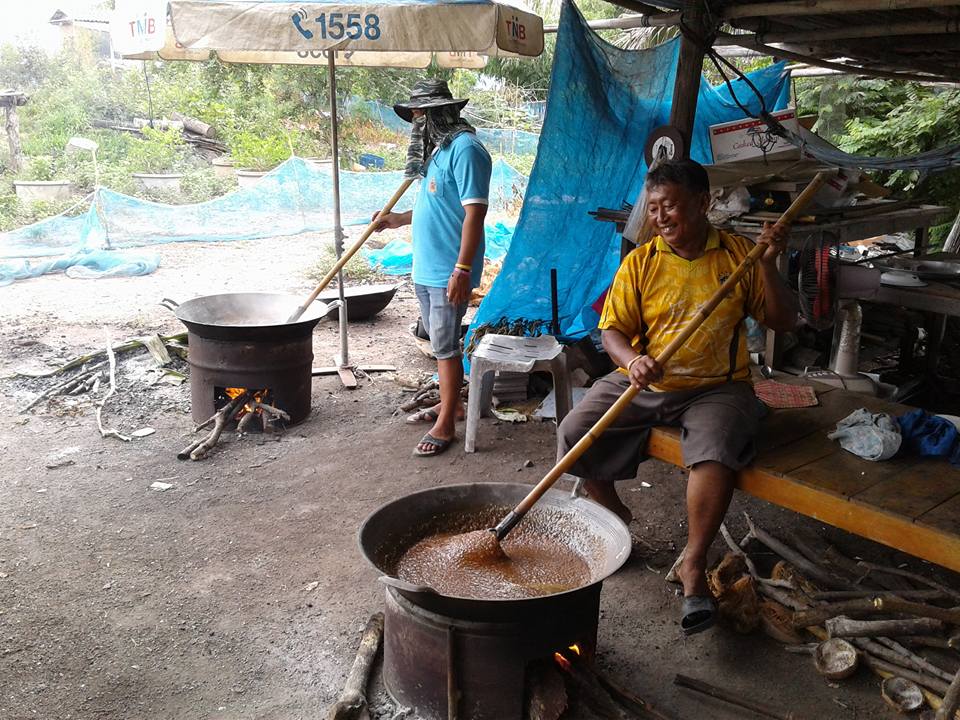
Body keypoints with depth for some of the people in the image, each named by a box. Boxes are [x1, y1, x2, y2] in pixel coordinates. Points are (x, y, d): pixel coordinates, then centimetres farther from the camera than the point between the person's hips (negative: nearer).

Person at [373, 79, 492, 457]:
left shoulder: (464, 148, -15)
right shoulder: (438, 149, 16)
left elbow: (474, 211, -21)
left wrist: (462, 270, -25)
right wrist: (396, 219, 19)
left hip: (448, 272, -10)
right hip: (426, 268, 10)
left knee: (445, 345, -3)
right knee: (439, 341, 18)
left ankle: (445, 425, 6)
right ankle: (450, 403, 33)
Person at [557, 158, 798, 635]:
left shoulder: (739, 255, 3)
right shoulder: (639, 263, 4)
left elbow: (783, 322, 3)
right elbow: (612, 330, 0)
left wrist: (768, 266, -12)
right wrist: (631, 360, -22)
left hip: (716, 387, -2)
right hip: (642, 382, 3)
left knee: (717, 450, -33)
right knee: (573, 433, -16)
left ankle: (693, 566, -14)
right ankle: (615, 518, 12)